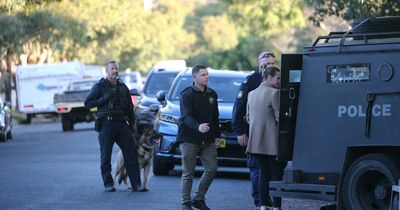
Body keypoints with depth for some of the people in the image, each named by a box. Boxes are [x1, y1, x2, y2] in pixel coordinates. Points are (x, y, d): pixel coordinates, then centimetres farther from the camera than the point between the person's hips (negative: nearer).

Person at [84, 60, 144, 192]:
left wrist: (131, 124, 11)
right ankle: (108, 184, 9)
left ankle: (136, 184, -2)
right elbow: (87, 103, -2)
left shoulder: (123, 87, 18)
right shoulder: (100, 86, 4)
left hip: (122, 123, 3)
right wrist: (104, 99, -13)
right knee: (106, 156, 0)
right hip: (106, 124, -3)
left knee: (131, 154, -3)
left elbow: (130, 107, 22)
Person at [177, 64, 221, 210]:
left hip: (208, 140, 6)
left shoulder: (212, 94, 13)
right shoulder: (187, 94, -8)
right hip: (189, 139, -6)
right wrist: (198, 126, -39)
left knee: (212, 169, -1)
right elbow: (186, 117, -22)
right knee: (188, 173, -2)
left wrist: (217, 135, 15)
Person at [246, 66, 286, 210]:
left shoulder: (252, 94, 13)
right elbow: (279, 117, -15)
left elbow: (248, 117, 19)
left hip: (256, 142, 7)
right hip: (273, 142, -7)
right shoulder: (274, 93, -12)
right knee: (277, 174, 0)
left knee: (264, 173, 13)